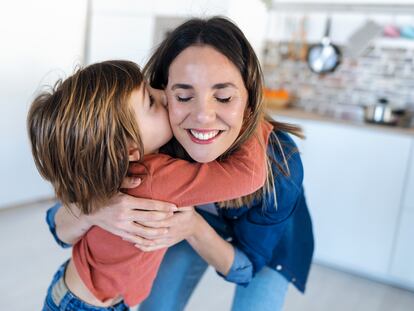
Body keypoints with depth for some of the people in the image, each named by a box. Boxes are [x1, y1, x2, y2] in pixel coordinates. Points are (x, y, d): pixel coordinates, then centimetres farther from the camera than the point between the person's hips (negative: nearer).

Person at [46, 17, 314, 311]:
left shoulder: (279, 163, -38)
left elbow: (245, 267, -24)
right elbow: (61, 229, -25)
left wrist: (194, 229, -44)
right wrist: (94, 211, -48)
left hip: (267, 240, -1)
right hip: (192, 220, 2)